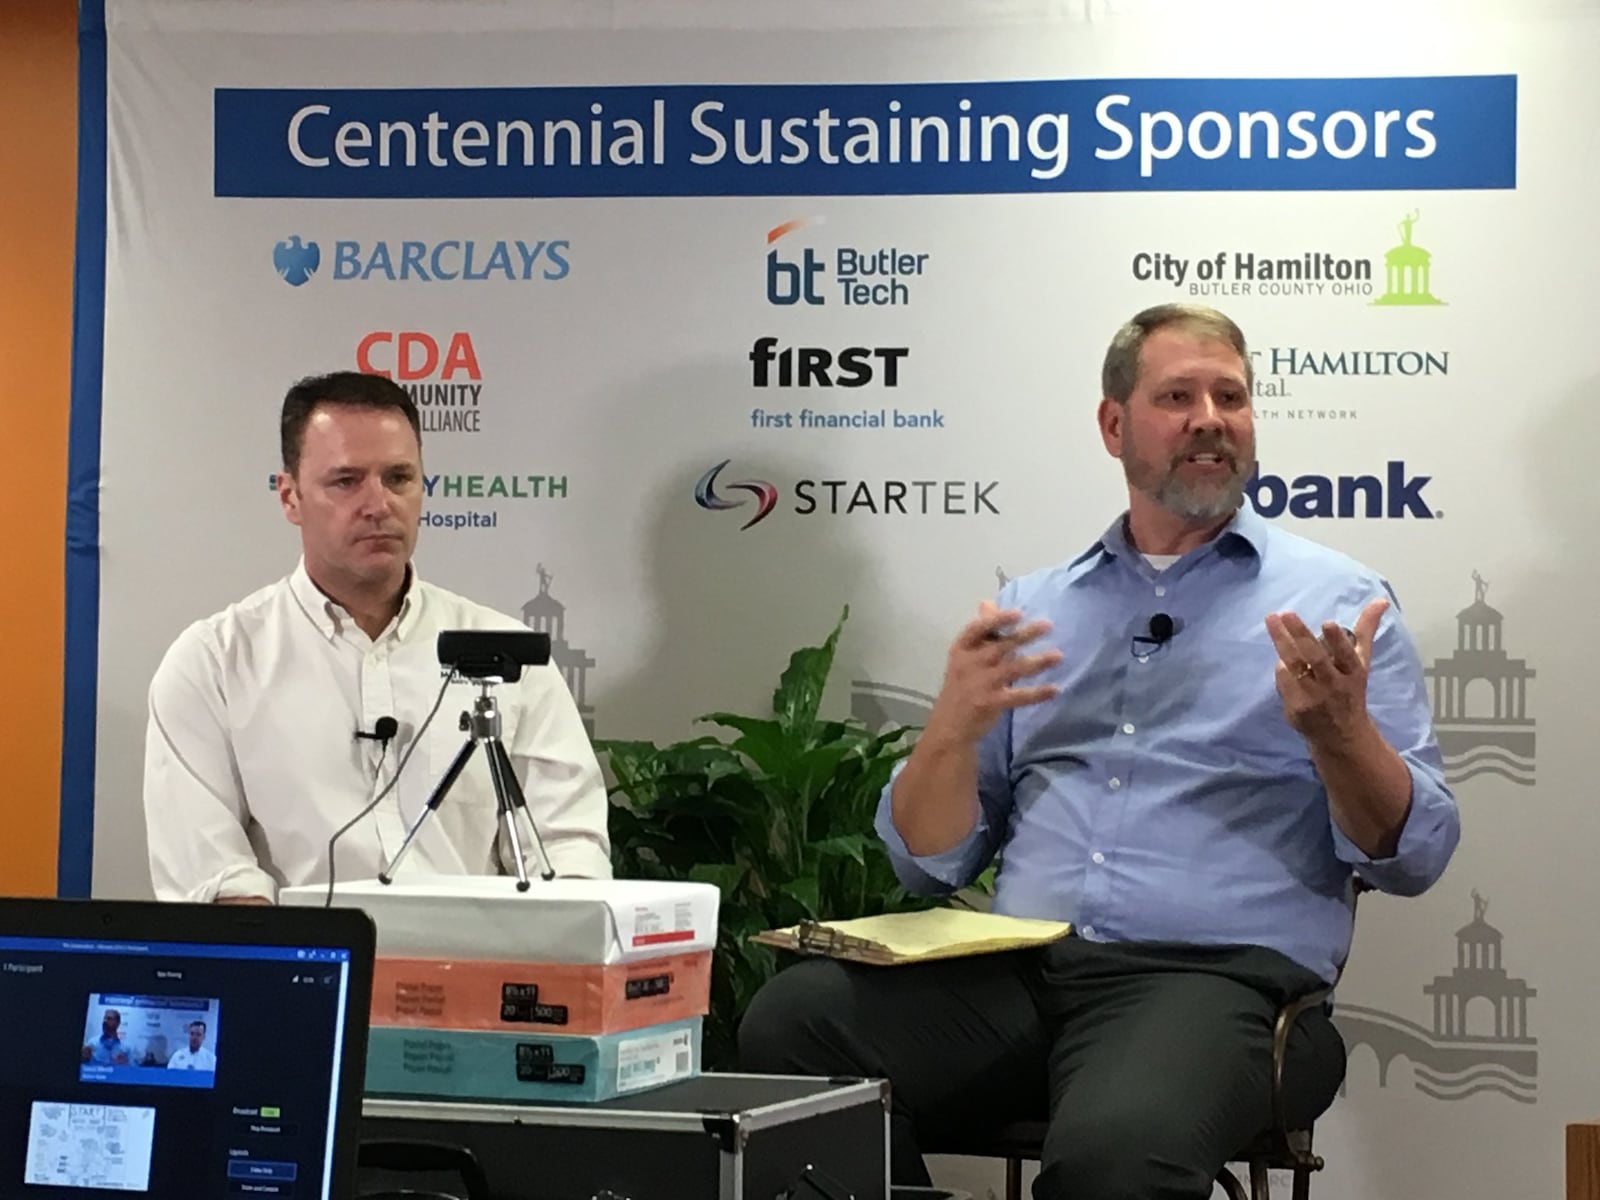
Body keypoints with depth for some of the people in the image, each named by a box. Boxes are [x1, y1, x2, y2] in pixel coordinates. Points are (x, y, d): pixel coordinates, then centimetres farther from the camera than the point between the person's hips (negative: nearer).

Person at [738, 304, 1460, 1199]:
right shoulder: (1032, 611, 19)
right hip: (1016, 973, 4)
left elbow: (1415, 855, 4)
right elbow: (929, 862, 15)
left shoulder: (1334, 602, 10)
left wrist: (1338, 730, -16)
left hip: (1218, 977, -4)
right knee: (791, 1021, -24)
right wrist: (954, 729, -5)